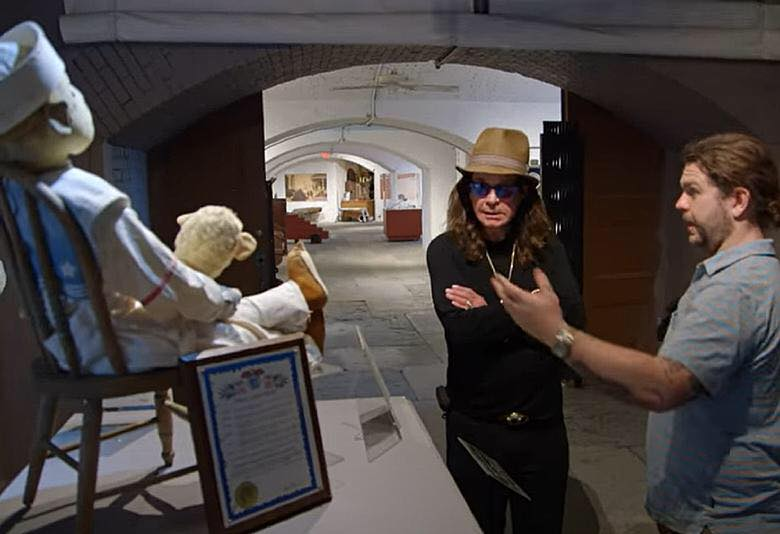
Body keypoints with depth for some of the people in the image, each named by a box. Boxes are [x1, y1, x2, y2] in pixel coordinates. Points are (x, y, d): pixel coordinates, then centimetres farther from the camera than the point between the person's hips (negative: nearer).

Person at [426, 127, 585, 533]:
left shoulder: (546, 249, -1)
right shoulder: (446, 250, -9)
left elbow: (573, 319, -15)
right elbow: (460, 330, -23)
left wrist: (490, 313, -17)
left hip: (543, 426, 2)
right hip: (473, 427, -2)